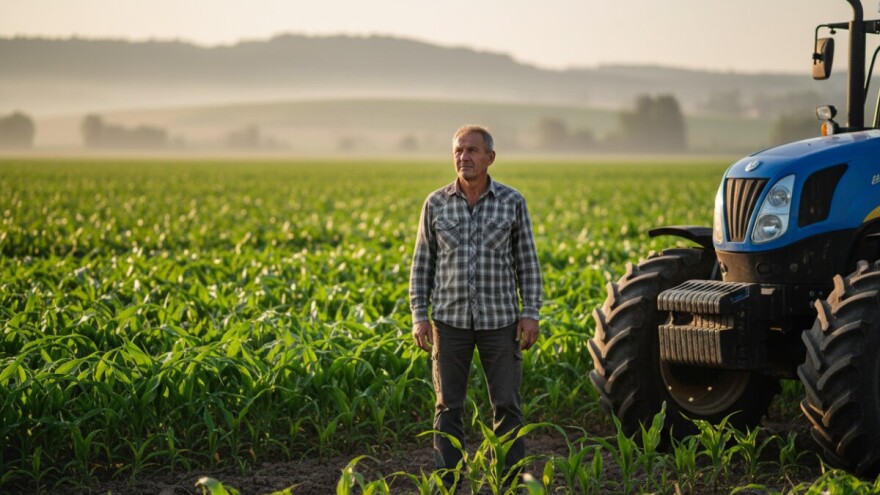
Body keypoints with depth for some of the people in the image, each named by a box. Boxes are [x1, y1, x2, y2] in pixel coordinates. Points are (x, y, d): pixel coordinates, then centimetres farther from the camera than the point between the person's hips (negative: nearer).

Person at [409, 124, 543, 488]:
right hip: (451, 319, 1)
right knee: (448, 406, 4)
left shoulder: (512, 202, -2)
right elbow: (423, 263, 5)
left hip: (500, 319, -1)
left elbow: (527, 263, 2)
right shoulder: (436, 203, 1)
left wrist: (531, 313, -5)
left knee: (507, 404, 3)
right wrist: (419, 315, -1)